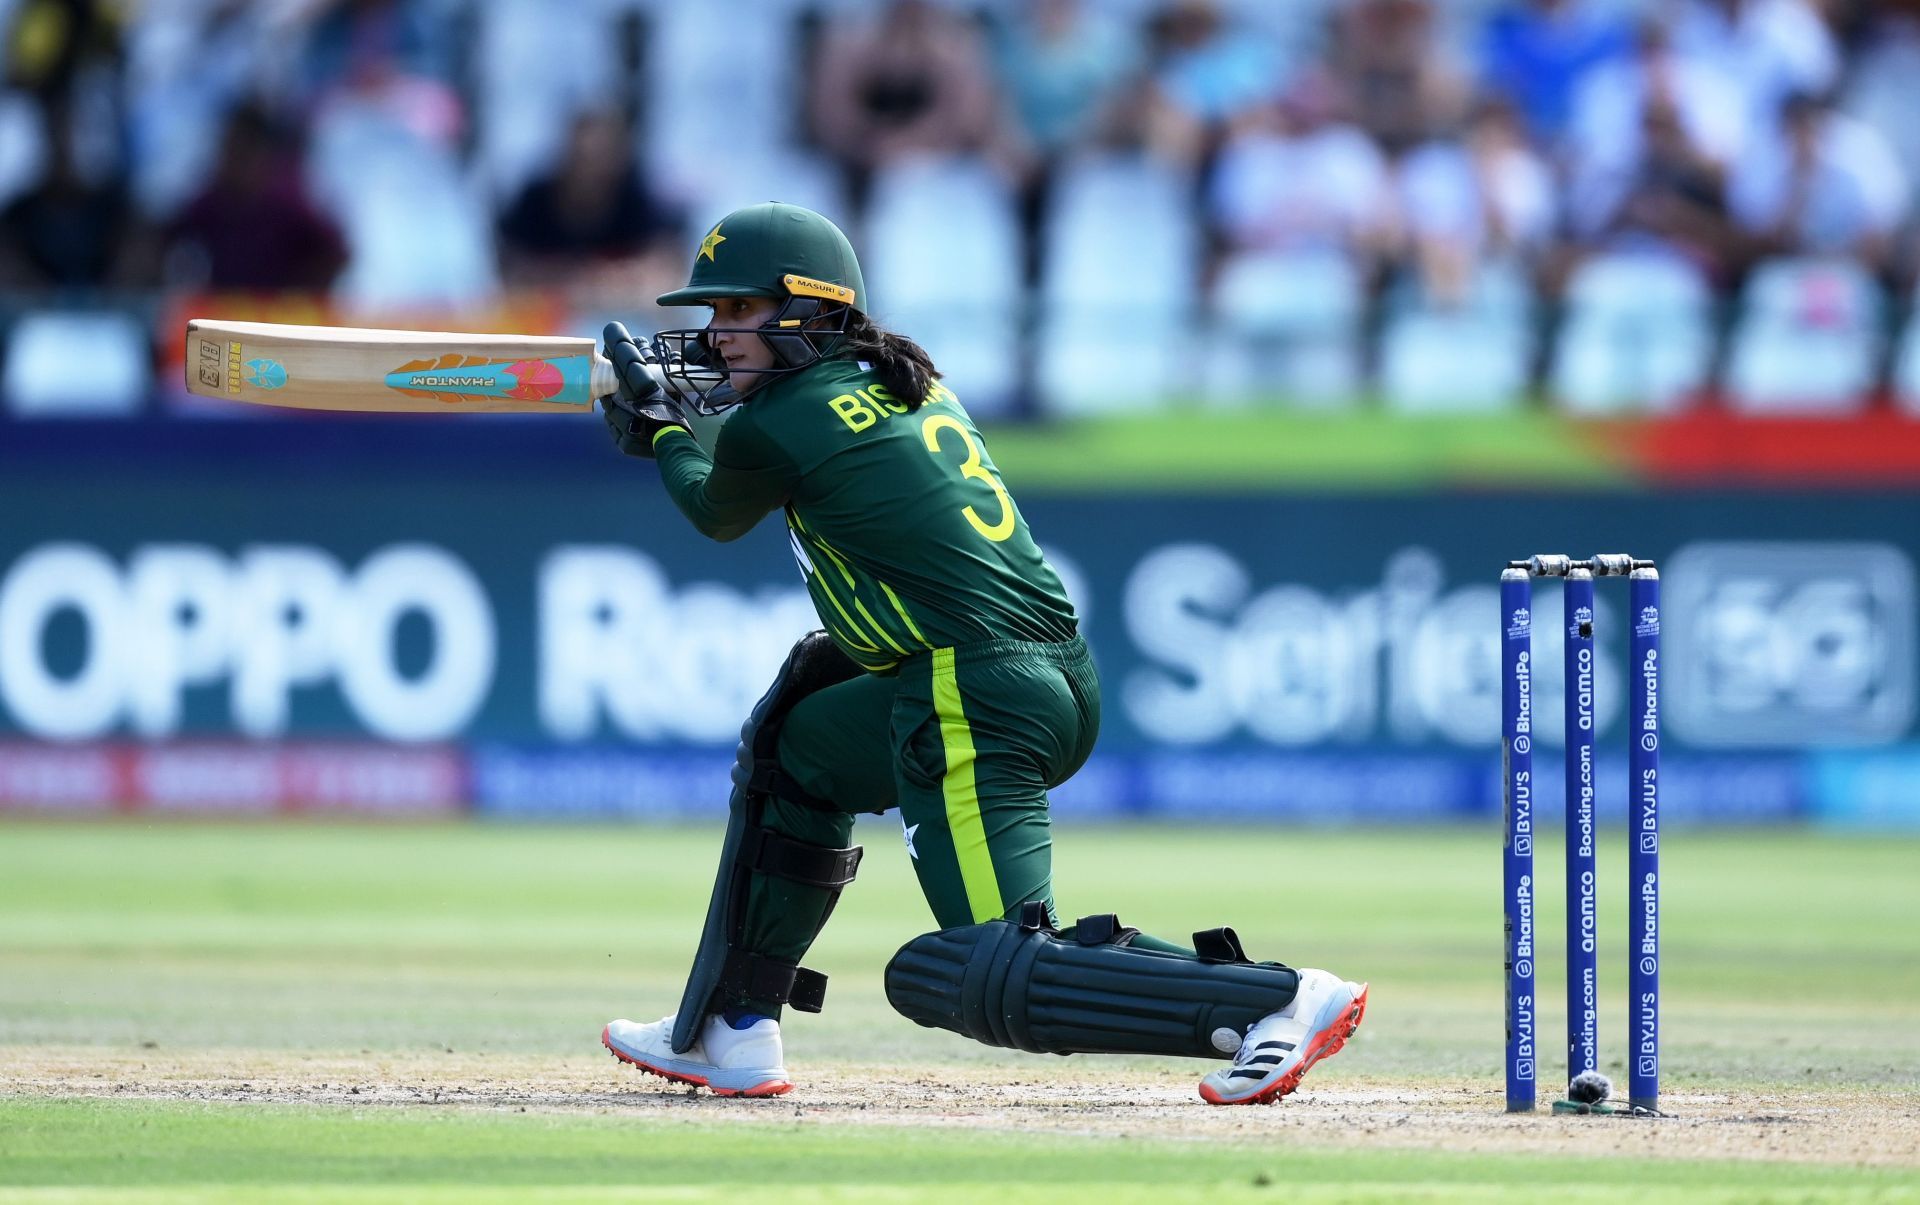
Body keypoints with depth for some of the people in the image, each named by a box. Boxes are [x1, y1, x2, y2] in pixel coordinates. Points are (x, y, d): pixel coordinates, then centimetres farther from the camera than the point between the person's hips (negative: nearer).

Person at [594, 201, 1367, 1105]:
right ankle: (728, 1033, 31)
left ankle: (1277, 999, -26)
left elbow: (718, 516, 18)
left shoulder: (775, 427, -6)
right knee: (798, 743, 29)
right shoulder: (906, 381, 16)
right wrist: (705, 402, 39)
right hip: (1060, 683, 10)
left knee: (995, 979, -16)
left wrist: (663, 433, 36)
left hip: (980, 707, -10)